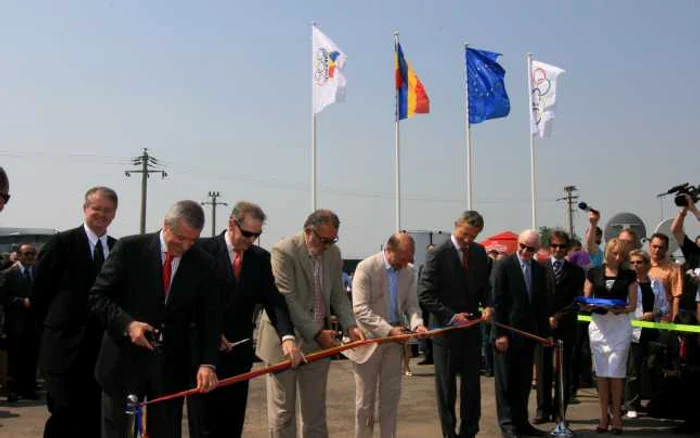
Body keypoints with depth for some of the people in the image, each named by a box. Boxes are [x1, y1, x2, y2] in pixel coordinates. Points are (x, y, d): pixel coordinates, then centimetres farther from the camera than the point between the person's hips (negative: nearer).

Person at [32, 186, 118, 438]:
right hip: (66, 346, -4)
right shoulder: (62, 243, -4)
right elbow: (40, 291, -1)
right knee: (65, 417, -3)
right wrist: (52, 328, 3)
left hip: (102, 348, 4)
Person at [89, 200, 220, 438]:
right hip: (125, 362, -2)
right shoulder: (129, 248, -6)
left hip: (171, 367, 2)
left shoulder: (203, 264, 0)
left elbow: (209, 319, 1)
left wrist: (207, 363, -12)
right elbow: (97, 297, -3)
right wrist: (127, 324, -19)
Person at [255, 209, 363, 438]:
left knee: (315, 410, 13)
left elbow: (338, 295, 9)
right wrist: (317, 333, -19)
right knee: (282, 410, 5)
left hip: (318, 342, 6)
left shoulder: (333, 253, 5)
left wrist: (350, 325, -7)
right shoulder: (284, 251, -16)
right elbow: (287, 299, -19)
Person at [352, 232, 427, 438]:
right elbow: (360, 309, -20)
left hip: (394, 338, 5)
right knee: (366, 396, 6)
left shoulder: (408, 271, 3)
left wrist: (417, 324, -14)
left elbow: (411, 304, 7)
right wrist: (388, 329, -27)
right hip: (369, 337, -5)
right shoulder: (366, 267, -15)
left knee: (391, 395, 10)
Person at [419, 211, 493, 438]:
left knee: (472, 383, 9)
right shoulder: (438, 254, -12)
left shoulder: (480, 252, 6)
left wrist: (487, 305, -4)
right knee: (446, 386, 7)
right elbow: (425, 294, -14)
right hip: (446, 328, -5)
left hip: (471, 327, 5)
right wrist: (450, 316, -19)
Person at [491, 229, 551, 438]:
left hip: (528, 334, 5)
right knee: (506, 382, 3)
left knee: (524, 382, 10)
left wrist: (545, 332, 6)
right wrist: (500, 333, -15)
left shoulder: (539, 270, 9)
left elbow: (543, 303, 11)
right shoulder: (503, 266, -8)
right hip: (507, 333, -5)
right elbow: (497, 302, -11)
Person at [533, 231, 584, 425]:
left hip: (566, 327, 0)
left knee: (564, 371, 4)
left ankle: (559, 411, 11)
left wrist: (558, 318, -11)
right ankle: (543, 410, 8)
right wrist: (545, 319, -8)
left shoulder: (576, 272, 7)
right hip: (542, 325, 0)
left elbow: (577, 300, -1)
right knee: (543, 370, 1)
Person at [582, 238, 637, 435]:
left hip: (619, 325, -1)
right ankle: (604, 415, 14)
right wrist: (589, 305, -15)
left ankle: (616, 415, 10)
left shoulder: (629, 275, 3)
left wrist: (621, 309, -18)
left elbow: (633, 304, 2)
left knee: (616, 372, -2)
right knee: (601, 372, 5)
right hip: (598, 324, 1)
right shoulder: (594, 273, 5)